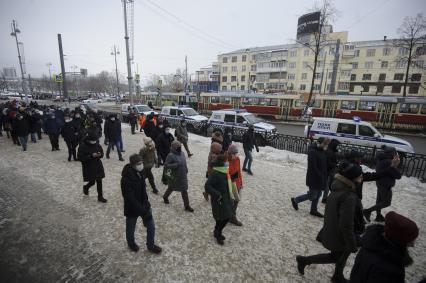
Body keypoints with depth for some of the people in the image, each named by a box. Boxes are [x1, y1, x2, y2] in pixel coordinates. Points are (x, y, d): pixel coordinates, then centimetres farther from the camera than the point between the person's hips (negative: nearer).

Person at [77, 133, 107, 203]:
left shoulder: (97, 144, -1)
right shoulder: (82, 146, -14)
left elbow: (102, 153, 10)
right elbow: (80, 158, -16)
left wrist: (100, 154, -14)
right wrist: (91, 156, -26)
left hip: (98, 166, 4)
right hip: (88, 168, -4)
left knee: (99, 181, 6)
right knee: (92, 182, 4)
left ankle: (100, 197, 19)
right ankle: (86, 187, 42)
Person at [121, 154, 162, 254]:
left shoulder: (139, 173, -5)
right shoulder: (126, 179, -28)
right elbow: (130, 198, -28)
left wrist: (147, 204, 6)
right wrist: (143, 211, -27)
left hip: (143, 206, 6)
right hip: (132, 208, -6)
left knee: (151, 226, 12)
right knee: (131, 229, 21)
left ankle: (151, 245, 36)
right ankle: (131, 243, 51)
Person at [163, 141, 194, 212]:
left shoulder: (181, 153, 2)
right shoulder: (171, 155, -21)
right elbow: (166, 165, -24)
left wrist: (186, 170, 14)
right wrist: (176, 164, -30)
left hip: (183, 175, 6)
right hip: (175, 176, -6)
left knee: (184, 190, 9)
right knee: (171, 188, 18)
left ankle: (186, 205, 21)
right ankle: (165, 197, 49)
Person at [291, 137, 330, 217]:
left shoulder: (322, 151, 4)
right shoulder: (312, 152, -22)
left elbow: (324, 165, 9)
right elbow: (313, 167, -25)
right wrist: (320, 176, -20)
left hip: (321, 178, 8)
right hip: (314, 178, -8)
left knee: (318, 195, 17)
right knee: (312, 195, 3)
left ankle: (314, 210, 33)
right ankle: (295, 200, 22)